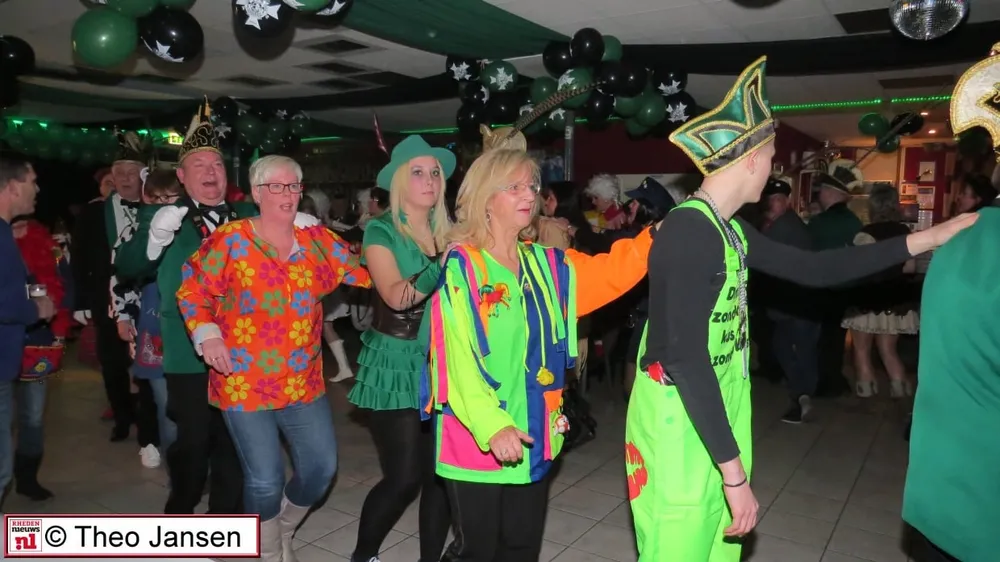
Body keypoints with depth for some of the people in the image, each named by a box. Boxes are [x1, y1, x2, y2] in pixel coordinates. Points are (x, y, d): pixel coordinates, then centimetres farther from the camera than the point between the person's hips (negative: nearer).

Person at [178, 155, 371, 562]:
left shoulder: (318, 240, 3)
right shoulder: (231, 239, -6)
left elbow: (368, 273, 2)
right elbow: (191, 289, 0)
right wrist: (207, 335, -13)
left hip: (304, 382, 4)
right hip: (245, 382, -4)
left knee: (321, 466, 8)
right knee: (265, 480, 0)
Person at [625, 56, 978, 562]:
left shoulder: (729, 231, 7)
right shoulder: (688, 231, -22)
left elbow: (812, 268, 15)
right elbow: (685, 357, -26)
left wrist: (922, 241, 14)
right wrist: (733, 470, -24)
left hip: (719, 415, 9)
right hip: (681, 424, -9)